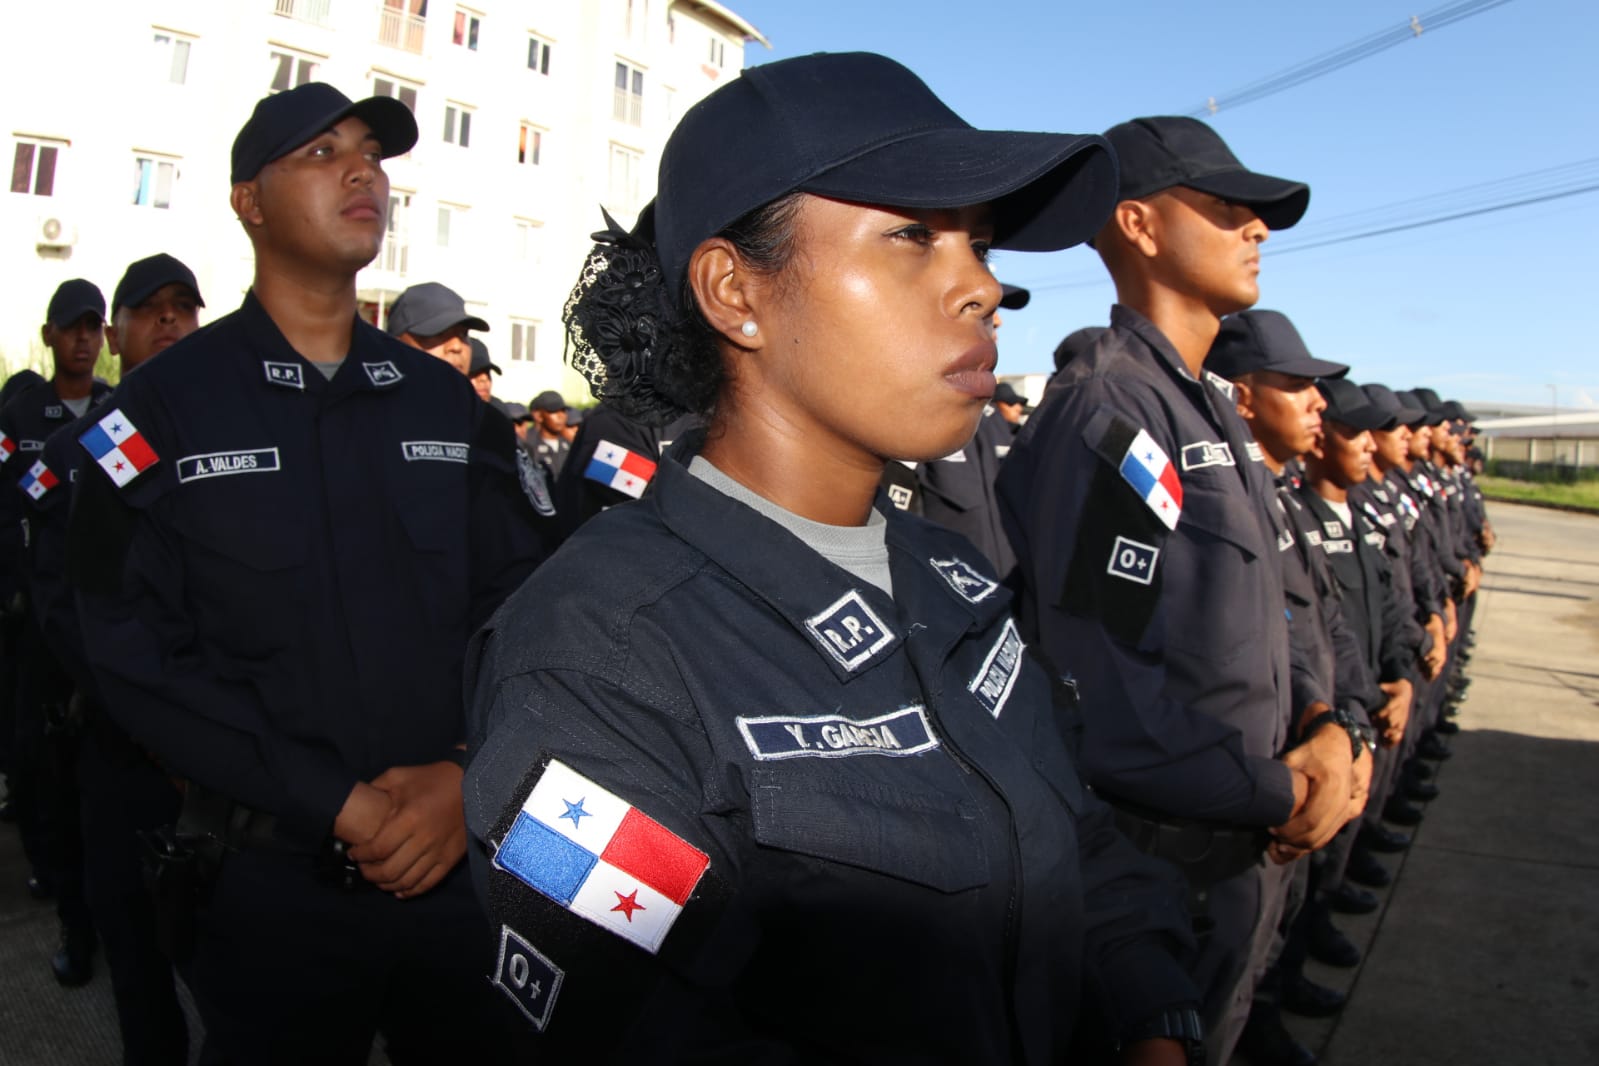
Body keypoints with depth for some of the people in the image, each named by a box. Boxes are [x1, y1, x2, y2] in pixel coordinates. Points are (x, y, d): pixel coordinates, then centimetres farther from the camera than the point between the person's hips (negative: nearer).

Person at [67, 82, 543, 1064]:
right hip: (273, 875, -2)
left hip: (466, 853, 3)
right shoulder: (165, 406, -3)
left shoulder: (447, 400, 6)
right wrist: (342, 808, -14)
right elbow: (135, 651, -9)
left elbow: (518, 601, 3)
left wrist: (471, 773, -12)